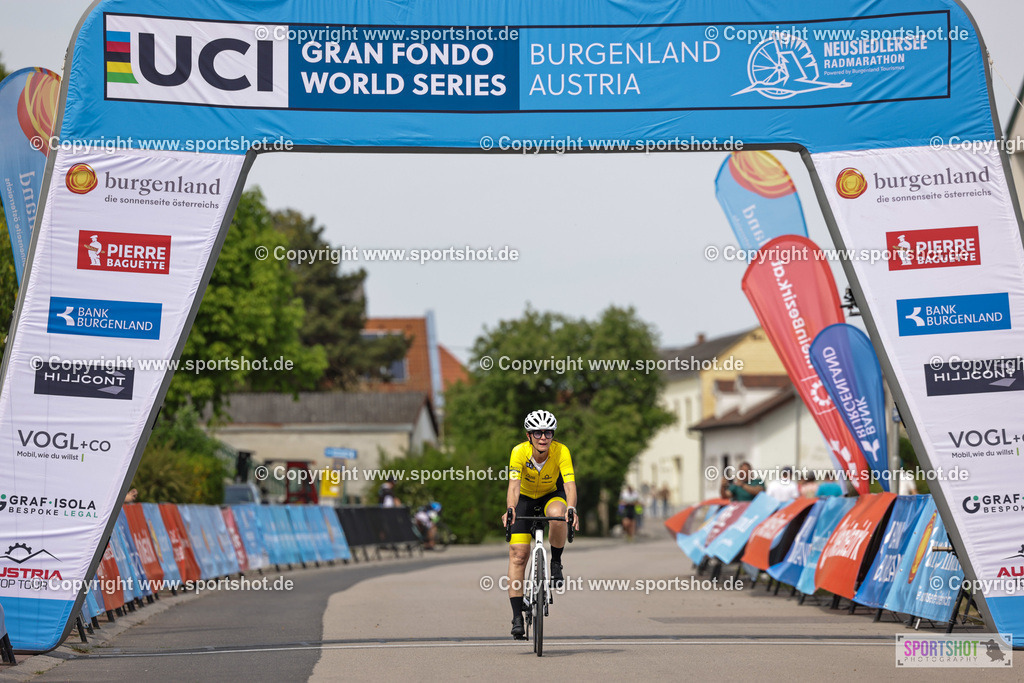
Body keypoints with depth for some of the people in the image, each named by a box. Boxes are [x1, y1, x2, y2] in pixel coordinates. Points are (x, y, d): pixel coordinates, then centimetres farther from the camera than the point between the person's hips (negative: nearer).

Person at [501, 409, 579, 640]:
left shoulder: (561, 451, -27)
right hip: (525, 499, 0)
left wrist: (572, 509, -56)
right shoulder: (519, 452, -27)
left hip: (552, 495, 0)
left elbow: (569, 484, -37)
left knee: (557, 514, -37)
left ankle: (556, 562, -11)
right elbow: (514, 485, -37)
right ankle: (517, 616, -6)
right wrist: (510, 509, -57)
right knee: (518, 555, -12)